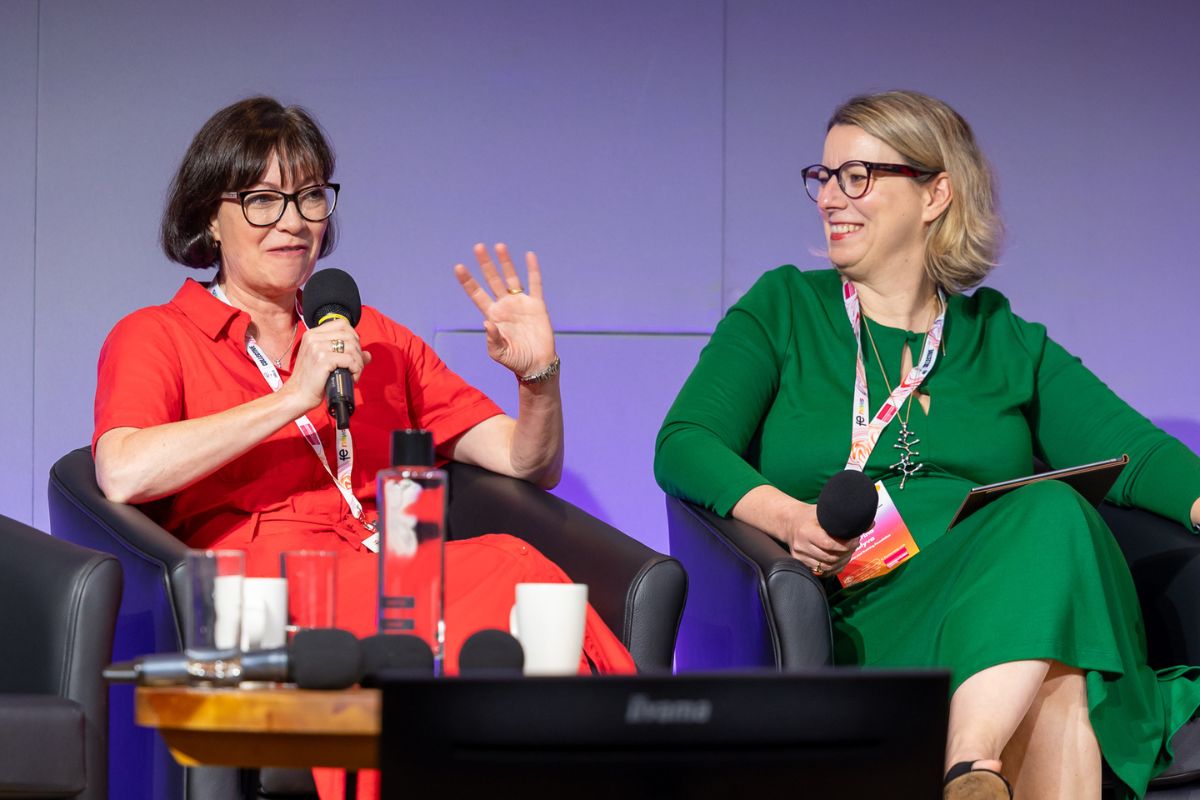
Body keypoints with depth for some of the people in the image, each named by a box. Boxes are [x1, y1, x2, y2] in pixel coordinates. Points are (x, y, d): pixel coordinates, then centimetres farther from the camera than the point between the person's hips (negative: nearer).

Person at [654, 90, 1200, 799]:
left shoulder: (1007, 343, 23)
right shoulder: (784, 309, 18)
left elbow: (1132, 450, 10)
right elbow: (684, 446, 4)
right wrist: (786, 516, -16)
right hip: (857, 608, -3)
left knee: (1051, 516, -34)